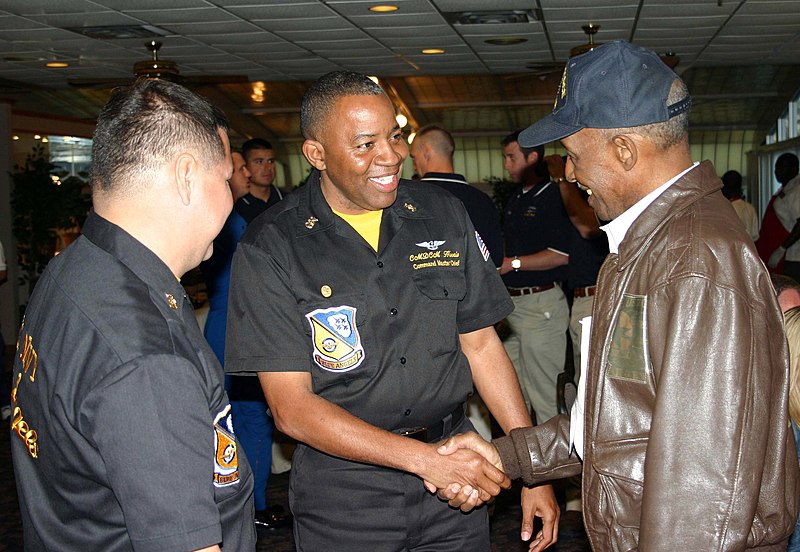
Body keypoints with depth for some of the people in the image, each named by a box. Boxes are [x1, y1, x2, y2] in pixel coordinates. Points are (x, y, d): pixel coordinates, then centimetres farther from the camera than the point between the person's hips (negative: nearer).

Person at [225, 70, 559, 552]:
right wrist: (427, 459, -20)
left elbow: (480, 343, 5)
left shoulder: (444, 215, 1)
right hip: (344, 497, -3)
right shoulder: (270, 249, -12)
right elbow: (292, 408, -14)